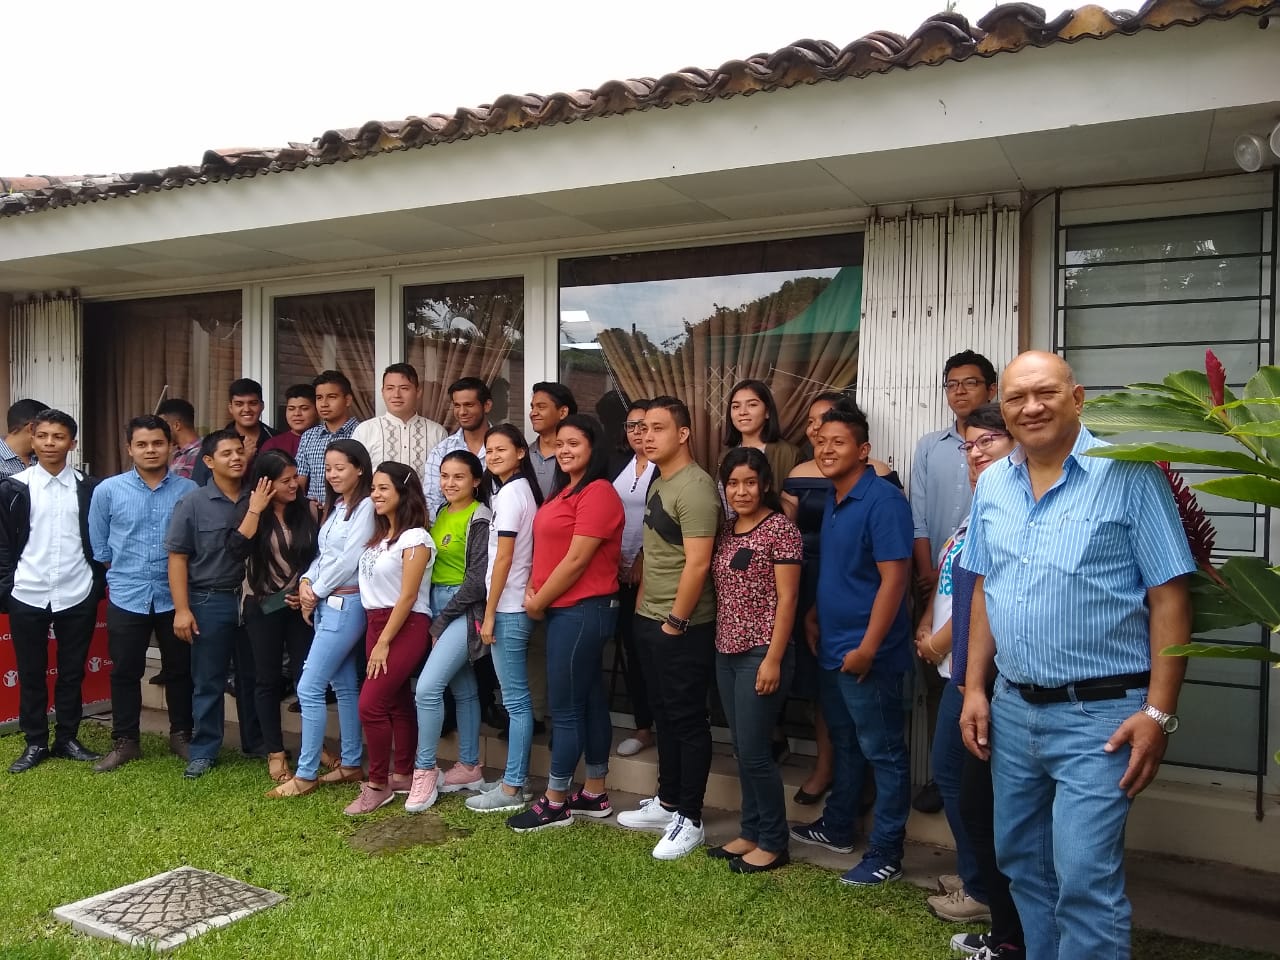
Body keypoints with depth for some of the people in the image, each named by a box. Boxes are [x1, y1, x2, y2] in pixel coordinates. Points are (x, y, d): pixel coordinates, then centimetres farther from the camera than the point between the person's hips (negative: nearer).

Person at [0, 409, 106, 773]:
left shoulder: (89, 488, 3)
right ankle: (35, 743, 20)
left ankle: (67, 738, 22)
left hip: (77, 596, 0)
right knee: (31, 673, 8)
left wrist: (97, 585, 3)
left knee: (72, 671, 9)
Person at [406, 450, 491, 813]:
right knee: (463, 690, 14)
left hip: (464, 610, -8)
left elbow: (478, 579, -16)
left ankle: (424, 771, -1)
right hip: (438, 604, 8)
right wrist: (434, 616, 2)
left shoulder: (480, 519, -12)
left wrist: (441, 621, -13)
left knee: (427, 688, -14)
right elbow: (434, 564, 14)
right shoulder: (441, 514, 12)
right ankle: (469, 767, 23)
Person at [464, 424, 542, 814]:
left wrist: (489, 613, -11)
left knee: (515, 700, -3)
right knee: (517, 698, 13)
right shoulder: (523, 488, 13)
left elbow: (504, 558, -15)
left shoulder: (508, 492, -13)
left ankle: (511, 789, 5)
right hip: (516, 604, 10)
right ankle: (515, 779, 21)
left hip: (508, 607, -10)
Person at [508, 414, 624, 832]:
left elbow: (576, 561, -18)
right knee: (589, 702, 14)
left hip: (582, 610, -10)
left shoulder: (598, 492, -15)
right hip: (565, 610, 10)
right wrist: (533, 590, 0)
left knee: (565, 708, -1)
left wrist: (538, 603, -9)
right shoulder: (565, 490, 15)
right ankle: (595, 794, 23)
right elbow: (549, 548, 16)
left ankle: (555, 804, 10)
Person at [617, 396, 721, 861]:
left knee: (688, 721, 2)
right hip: (650, 620, 9)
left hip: (683, 626, -9)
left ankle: (690, 820, 13)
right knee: (664, 715, 18)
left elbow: (697, 563, -22)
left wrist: (675, 621, -18)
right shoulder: (658, 483, 13)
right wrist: (642, 606, 14)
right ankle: (667, 802, 31)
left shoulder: (695, 487, -17)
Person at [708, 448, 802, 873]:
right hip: (727, 653, 7)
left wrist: (773, 660, -17)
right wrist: (719, 645, 10)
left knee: (754, 751, -3)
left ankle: (774, 843, 12)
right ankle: (750, 832, 26)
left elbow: (787, 599, -13)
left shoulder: (780, 528, -10)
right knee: (742, 750, 13)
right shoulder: (726, 530, 11)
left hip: (761, 654, -7)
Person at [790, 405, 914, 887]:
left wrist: (867, 648, -22)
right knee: (845, 745, 22)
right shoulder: (832, 501, 9)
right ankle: (837, 827, 36)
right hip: (832, 648, 9)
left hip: (867, 654, -9)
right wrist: (815, 615, 12)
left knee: (883, 754, 5)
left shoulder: (883, 499, -17)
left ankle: (886, 853, 16)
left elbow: (894, 577, -21)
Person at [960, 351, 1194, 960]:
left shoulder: (1128, 476, -9)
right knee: (1021, 864, 18)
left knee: (1085, 880, -7)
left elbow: (1169, 598, -10)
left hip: (1099, 714, -6)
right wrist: (975, 688, 10)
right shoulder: (992, 485, 7)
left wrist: (1158, 712, -14)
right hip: (1011, 709, 6)